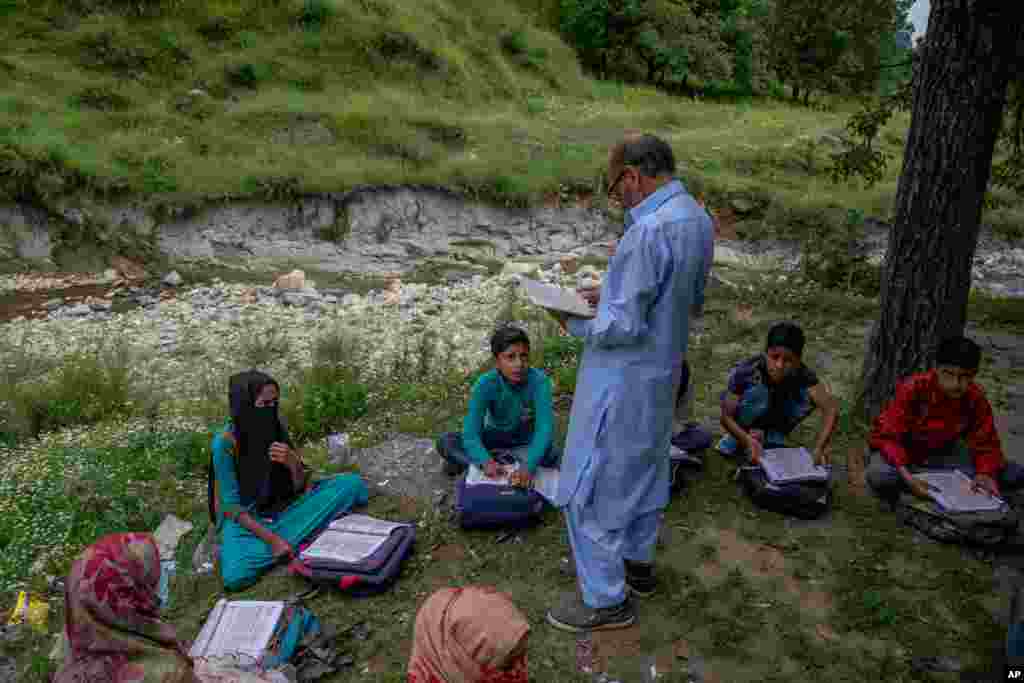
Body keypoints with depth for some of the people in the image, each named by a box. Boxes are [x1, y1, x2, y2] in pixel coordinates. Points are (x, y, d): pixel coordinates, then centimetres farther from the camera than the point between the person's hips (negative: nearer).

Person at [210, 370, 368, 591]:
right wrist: (271, 538, -25)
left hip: (283, 507, 5)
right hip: (245, 519, -4)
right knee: (235, 576, -36)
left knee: (351, 483, -13)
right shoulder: (225, 443, -20)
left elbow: (300, 486, -2)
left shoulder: (277, 428, -7)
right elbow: (232, 505, -17)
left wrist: (293, 463, -23)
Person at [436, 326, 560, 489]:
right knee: (445, 442, -21)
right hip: (495, 437, -1)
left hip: (525, 441, 1)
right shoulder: (485, 384, -26)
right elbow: (471, 433, -31)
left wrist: (528, 466, -52)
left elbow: (545, 428, -36)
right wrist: (486, 462, -50)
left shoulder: (539, 381, -29)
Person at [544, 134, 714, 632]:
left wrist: (574, 324, -9)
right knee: (645, 468, 24)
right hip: (663, 371, 10)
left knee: (591, 486, 4)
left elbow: (624, 326, -27)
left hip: (622, 380, -10)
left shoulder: (649, 231, -28)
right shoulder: (698, 218, 2)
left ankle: (605, 599, 17)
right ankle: (637, 562, 43)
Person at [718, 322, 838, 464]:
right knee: (758, 391, -34)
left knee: (808, 397, -26)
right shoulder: (745, 372, -34)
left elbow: (831, 407, -38)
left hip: (776, 416, 2)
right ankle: (737, 439, -9)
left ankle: (772, 437, -3)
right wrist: (749, 441, -45)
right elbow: (727, 416, -28)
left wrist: (820, 447, -51)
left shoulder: (802, 374, -29)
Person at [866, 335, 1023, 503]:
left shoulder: (976, 399, -11)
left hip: (942, 454, 5)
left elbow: (986, 444, -4)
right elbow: (887, 437, -25)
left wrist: (985, 473, -28)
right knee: (880, 477, -40)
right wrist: (907, 477, -41)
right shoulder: (913, 389, -24)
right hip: (902, 451, -5)